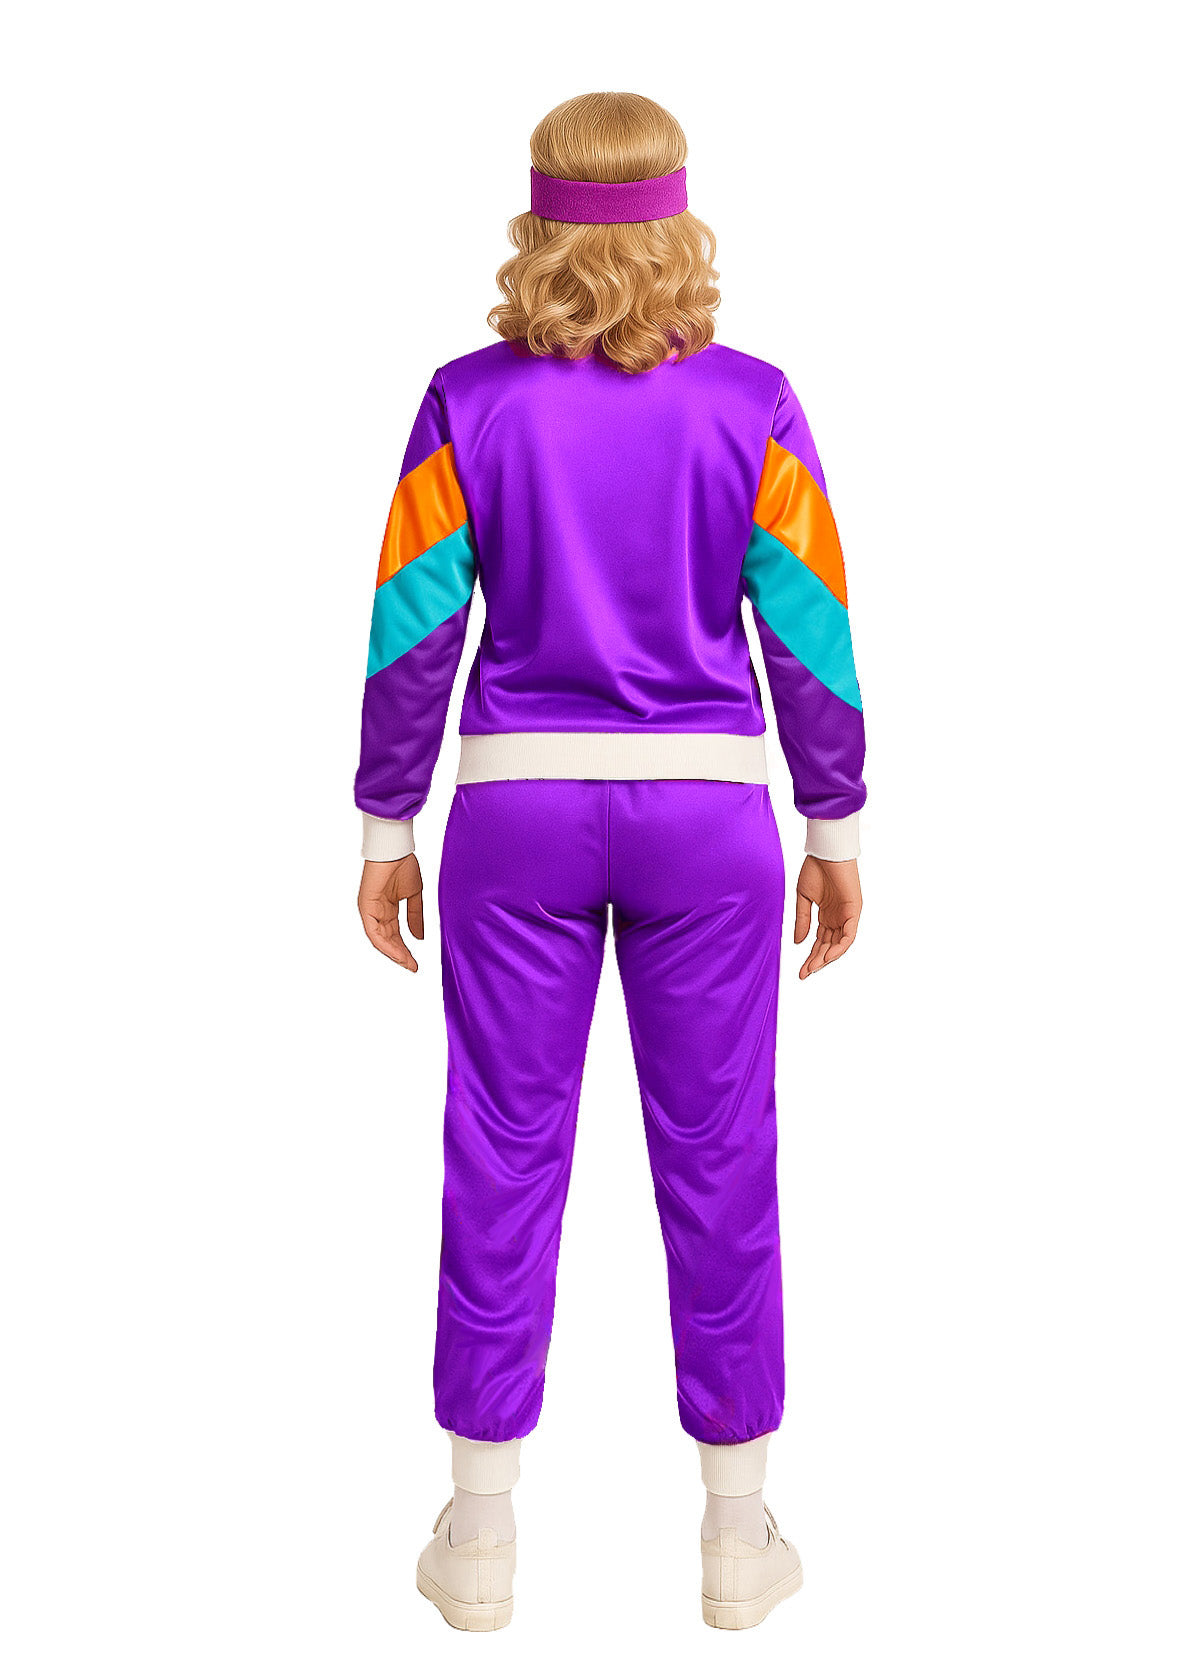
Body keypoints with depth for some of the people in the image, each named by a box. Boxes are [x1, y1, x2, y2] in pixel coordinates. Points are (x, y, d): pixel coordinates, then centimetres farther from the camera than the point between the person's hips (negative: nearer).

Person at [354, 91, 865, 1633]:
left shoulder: (470, 403, -3)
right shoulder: (749, 405, -4)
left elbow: (413, 628, -2)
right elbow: (809, 633, -2)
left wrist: (385, 827, 8)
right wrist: (838, 829, 8)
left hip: (518, 807, 0)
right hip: (707, 809, 0)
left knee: (503, 1156, 9)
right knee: (717, 1161, 9)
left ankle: (479, 1539, 18)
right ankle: (737, 1537, 20)